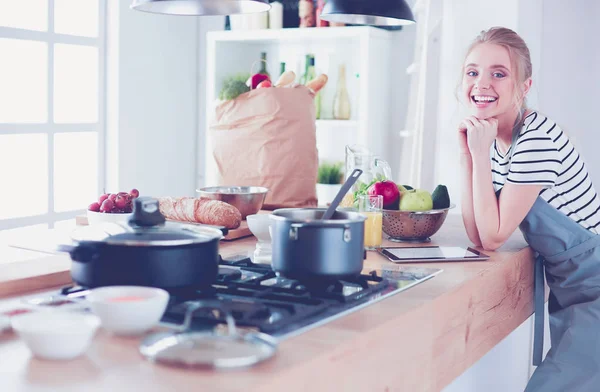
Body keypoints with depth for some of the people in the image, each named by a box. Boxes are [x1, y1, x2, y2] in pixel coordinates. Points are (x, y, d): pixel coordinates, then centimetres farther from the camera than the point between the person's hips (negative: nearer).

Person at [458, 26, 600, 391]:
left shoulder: (538, 138, -23)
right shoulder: (491, 139, 1)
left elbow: (493, 237, -20)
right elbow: (477, 234, -3)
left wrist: (482, 155, -22)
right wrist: (468, 154, -8)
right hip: (564, 289, 8)